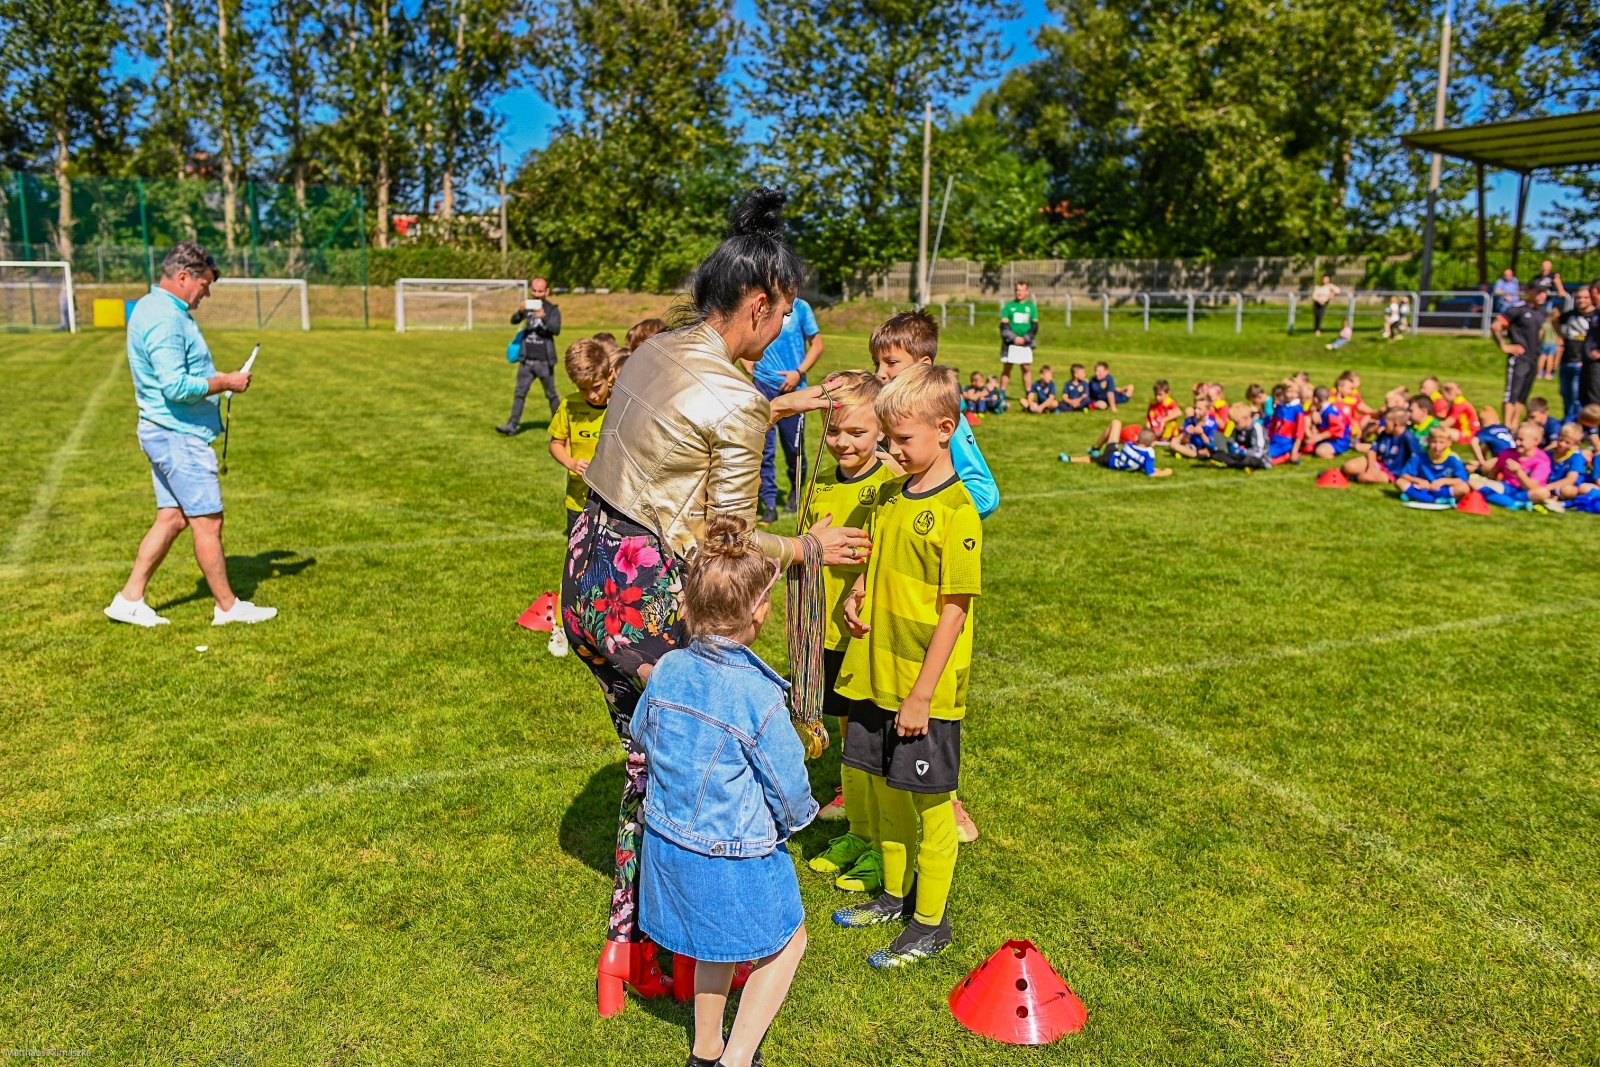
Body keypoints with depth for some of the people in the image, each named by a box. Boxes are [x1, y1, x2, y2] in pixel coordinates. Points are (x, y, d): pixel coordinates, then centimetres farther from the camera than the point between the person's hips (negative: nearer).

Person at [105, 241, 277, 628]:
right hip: (178, 435, -11)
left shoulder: (154, 308, 15)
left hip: (169, 433, 11)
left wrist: (216, 379, 12)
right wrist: (225, 383, -14)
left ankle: (129, 599, 18)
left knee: (172, 518, 14)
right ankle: (228, 607, 8)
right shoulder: (165, 319, -20)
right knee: (207, 521, -2)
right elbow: (176, 386, -27)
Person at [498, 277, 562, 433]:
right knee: (519, 393, 3)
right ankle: (512, 425, 5)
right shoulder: (527, 306, 6)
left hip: (544, 360, -3)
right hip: (526, 359, 3)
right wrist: (520, 311, -31)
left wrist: (544, 317, -35)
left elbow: (556, 329, -17)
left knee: (551, 394, 8)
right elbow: (514, 321, -8)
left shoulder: (552, 309, -2)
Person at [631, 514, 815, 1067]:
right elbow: (789, 788, -16)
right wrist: (798, 815, 6)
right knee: (786, 941, 20)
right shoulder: (760, 695, -26)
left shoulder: (666, 671, -9)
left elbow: (641, 737, 11)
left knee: (715, 946, 30)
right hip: (737, 860, -6)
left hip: (669, 844, 6)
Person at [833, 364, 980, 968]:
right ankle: (894, 895, 39)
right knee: (885, 788, 19)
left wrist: (922, 693, -18)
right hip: (876, 675, 7)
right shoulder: (891, 495, 7)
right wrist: (857, 594, -1)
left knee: (930, 803, 7)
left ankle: (931, 922, 24)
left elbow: (955, 609, -17)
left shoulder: (956, 510, -16)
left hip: (925, 688, -7)